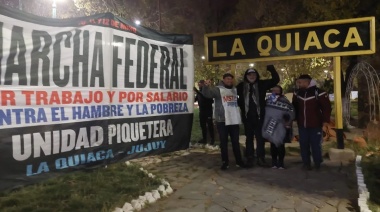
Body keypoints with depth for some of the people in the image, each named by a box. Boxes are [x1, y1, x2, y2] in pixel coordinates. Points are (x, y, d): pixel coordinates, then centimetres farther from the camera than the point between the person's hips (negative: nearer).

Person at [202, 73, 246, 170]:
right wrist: (206, 86, -45)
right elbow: (207, 93, -25)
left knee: (236, 142, 13)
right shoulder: (218, 89, -6)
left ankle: (239, 161, 23)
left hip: (234, 120, 5)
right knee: (224, 142, 3)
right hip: (222, 120, -5)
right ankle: (225, 162, 14)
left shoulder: (235, 90, 14)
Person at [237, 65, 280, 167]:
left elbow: (276, 80, 0)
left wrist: (272, 69, -14)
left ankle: (260, 158, 16)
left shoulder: (262, 84, 2)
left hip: (259, 116, 0)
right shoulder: (241, 86, 1)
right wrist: (241, 106, 2)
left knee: (260, 137, 6)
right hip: (247, 117, 0)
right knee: (249, 138, 9)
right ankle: (249, 158, 16)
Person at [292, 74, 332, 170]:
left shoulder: (319, 92, -11)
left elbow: (327, 107, -8)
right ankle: (306, 163, 20)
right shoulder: (297, 93, 6)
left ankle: (317, 164, 21)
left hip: (315, 125, -4)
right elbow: (294, 107, 17)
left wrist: (325, 120, -11)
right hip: (302, 125, 5)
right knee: (303, 145, 7)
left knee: (316, 145, 4)